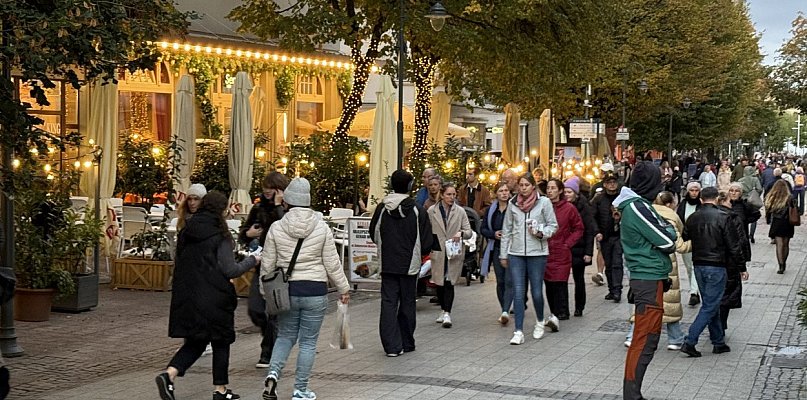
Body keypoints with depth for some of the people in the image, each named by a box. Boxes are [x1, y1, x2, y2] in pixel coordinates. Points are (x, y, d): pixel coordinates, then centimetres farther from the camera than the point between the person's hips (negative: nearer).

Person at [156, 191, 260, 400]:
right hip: (214, 299, -6)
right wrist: (252, 260, 3)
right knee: (221, 342, 11)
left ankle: (169, 374, -10)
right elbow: (230, 270, -12)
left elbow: (179, 263, 15)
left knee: (194, 343, 13)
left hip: (186, 297, 6)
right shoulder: (220, 236, -12)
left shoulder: (186, 232, 7)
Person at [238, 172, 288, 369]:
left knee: (273, 312, -1)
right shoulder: (259, 208, 8)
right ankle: (275, 338, 29)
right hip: (261, 265, 5)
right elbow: (241, 233, 17)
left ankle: (268, 354, 12)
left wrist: (278, 206, -21)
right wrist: (248, 234, -5)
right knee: (254, 310, 1)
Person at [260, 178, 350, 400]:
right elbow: (332, 263, -1)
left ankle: (273, 372, -4)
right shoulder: (322, 228, -6)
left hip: (286, 290, 1)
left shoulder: (276, 228, -4)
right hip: (315, 291, -1)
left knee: (285, 336, 18)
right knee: (308, 342, 8)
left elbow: (267, 264, 2)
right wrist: (343, 288, 11)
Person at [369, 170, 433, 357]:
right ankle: (406, 344, 19)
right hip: (410, 264, -1)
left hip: (388, 264, 1)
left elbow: (374, 235, 8)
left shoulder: (382, 208, -4)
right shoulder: (418, 211, -11)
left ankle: (392, 346, -3)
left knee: (388, 303, 3)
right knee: (407, 304, 11)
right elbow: (426, 242, -8)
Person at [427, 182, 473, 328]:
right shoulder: (432, 211, 2)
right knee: (439, 282, 8)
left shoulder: (460, 211, 2)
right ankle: (443, 310, 26)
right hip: (438, 252, 1)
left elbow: (469, 232, 3)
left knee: (449, 282, -8)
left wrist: (461, 233, -18)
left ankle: (447, 314, -9)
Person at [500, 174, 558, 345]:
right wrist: (503, 254, 12)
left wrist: (541, 233, -16)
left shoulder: (544, 202, -1)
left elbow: (553, 225, 4)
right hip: (516, 253, 2)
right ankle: (519, 332, -1)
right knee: (518, 292, -3)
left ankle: (540, 322, 30)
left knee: (536, 291, 2)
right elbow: (506, 230, 12)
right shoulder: (513, 204, 7)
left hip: (537, 253, -2)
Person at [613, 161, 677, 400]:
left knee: (648, 337, 15)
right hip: (650, 279, -10)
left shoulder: (631, 205, 14)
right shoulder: (638, 207, -17)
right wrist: (668, 229, 2)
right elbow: (667, 241, -16)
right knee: (644, 340, -8)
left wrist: (663, 229, -2)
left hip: (645, 277, 10)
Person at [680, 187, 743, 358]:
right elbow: (733, 244, -10)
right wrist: (741, 265, -1)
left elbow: (684, 239, 9)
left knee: (711, 304, 17)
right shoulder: (723, 217, -11)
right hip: (716, 266, -6)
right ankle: (690, 341, -12)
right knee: (710, 305, -3)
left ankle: (718, 342, 22)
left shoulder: (693, 218, 4)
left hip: (698, 266, 6)